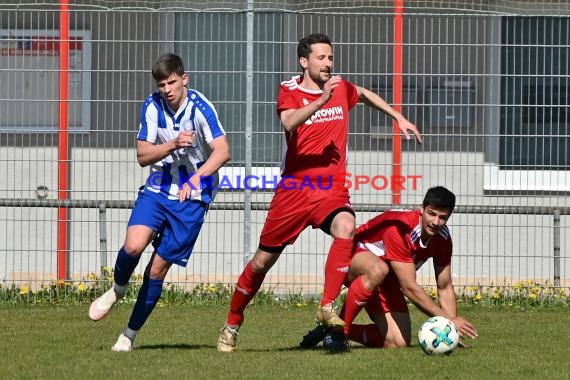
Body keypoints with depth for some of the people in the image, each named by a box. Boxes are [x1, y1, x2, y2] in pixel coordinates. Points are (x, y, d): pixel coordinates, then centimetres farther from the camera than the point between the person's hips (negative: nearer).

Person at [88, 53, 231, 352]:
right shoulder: (152, 106, -3)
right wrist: (173, 144, -22)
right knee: (133, 245, -23)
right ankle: (118, 289, 9)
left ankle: (130, 334, 13)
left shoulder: (200, 108, -15)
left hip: (191, 197, -3)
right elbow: (143, 156, -4)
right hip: (157, 189, 3)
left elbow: (222, 151, -23)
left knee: (158, 269, -2)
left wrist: (197, 176, -38)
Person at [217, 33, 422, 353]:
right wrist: (321, 100, -36)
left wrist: (399, 118, 31)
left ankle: (328, 308, -30)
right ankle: (232, 324, 26)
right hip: (294, 188, -2)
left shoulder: (341, 88, 8)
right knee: (263, 260, 6)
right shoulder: (290, 92, -3)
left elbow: (364, 95, 33)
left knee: (346, 228, -32)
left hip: (332, 189, 2)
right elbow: (289, 123, -26)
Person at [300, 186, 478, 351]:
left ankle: (346, 331, 9)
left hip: (386, 282, 7)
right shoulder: (399, 227, -33)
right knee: (378, 270, -44)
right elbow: (409, 288, -32)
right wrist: (448, 319, -30)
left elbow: (445, 288, 0)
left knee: (399, 343, -13)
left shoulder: (442, 238, -10)